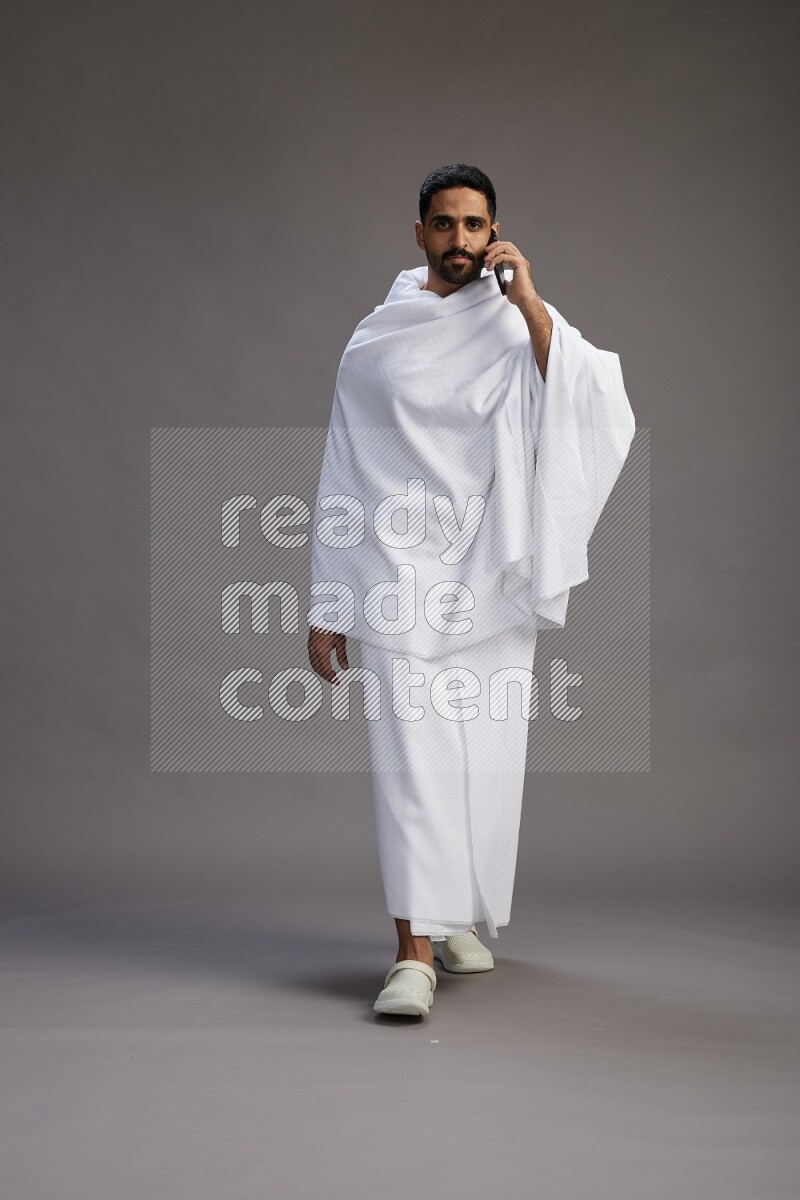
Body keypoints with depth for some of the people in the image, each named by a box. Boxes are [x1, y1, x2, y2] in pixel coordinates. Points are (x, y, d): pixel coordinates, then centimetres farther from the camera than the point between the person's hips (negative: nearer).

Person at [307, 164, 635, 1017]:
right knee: (411, 749, -10)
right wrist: (325, 608, 6)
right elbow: (342, 478, 8)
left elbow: (588, 405, -13)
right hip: (402, 569, -1)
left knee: (489, 755, 5)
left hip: (493, 578, 1)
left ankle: (458, 918, 26)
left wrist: (529, 301, -17)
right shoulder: (374, 342, 7)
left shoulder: (522, 327, 7)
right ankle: (414, 952, -11)